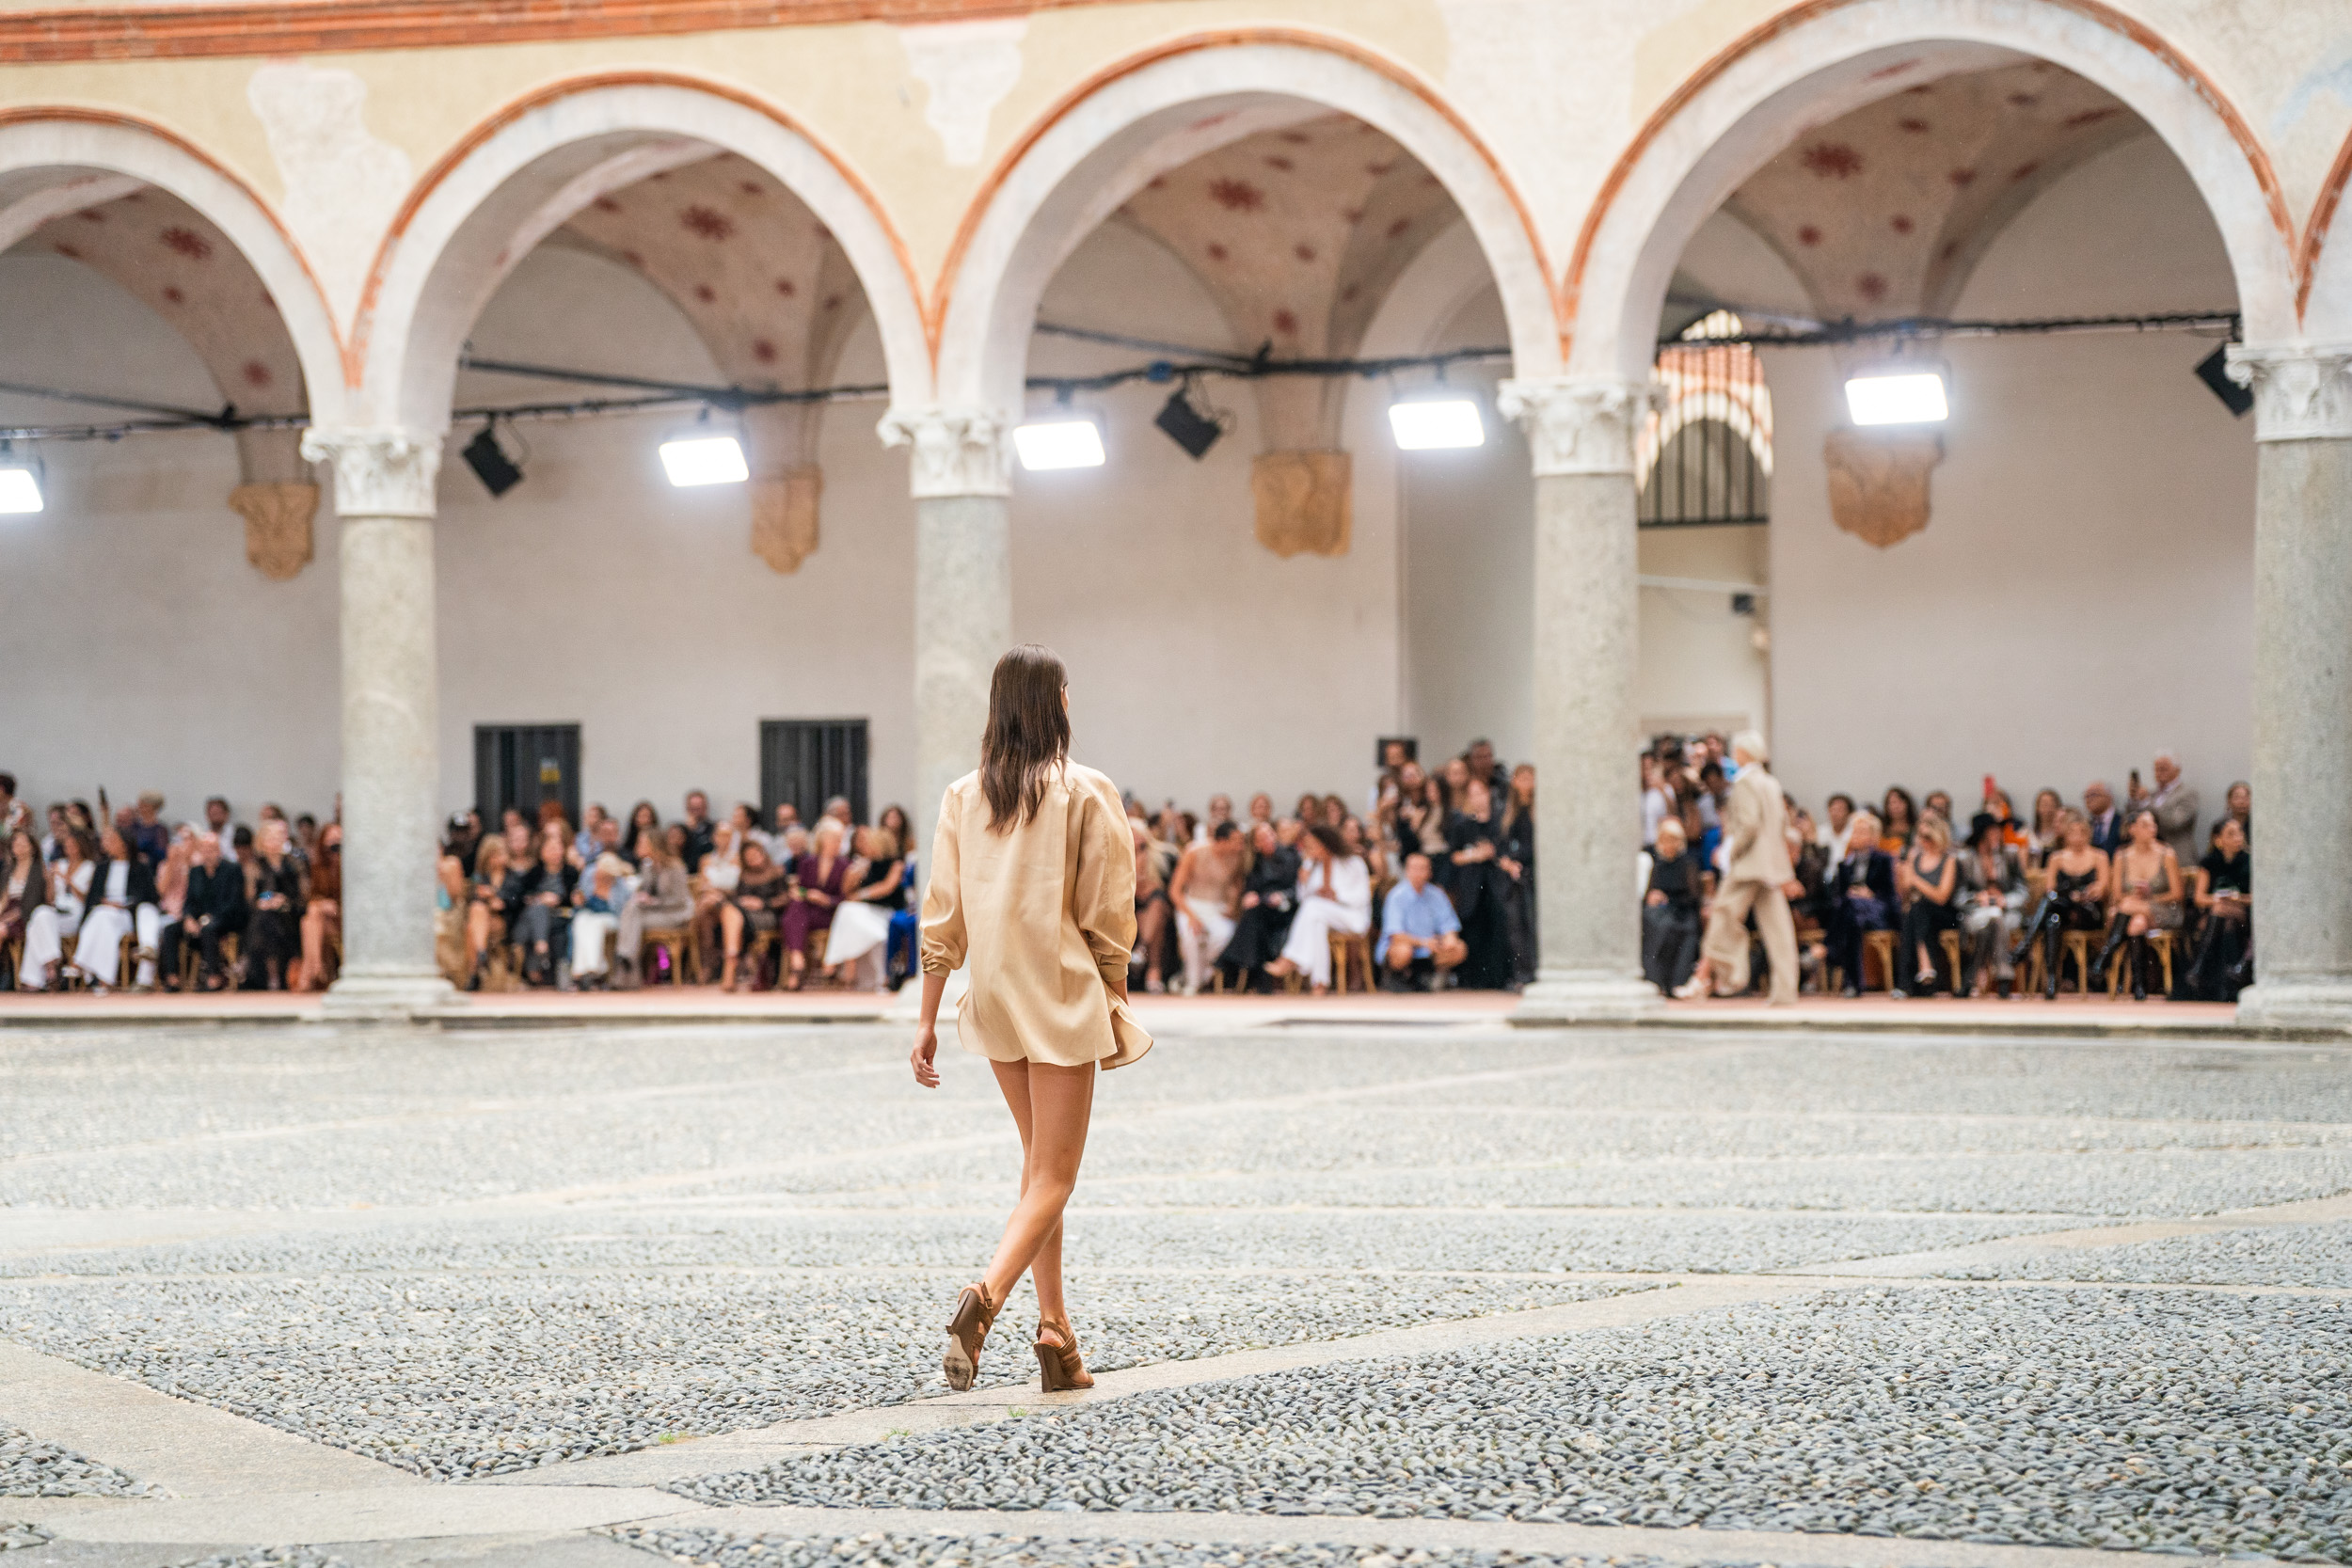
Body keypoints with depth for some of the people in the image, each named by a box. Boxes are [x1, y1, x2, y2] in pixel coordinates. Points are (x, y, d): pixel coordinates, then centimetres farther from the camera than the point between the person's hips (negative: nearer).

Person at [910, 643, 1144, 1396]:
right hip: (1063, 997, -5)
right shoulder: (1087, 793, -9)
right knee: (1054, 1177, -2)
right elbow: (1107, 917, -7)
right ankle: (986, 1297, -26)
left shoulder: (963, 797, 1)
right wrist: (1115, 1005, 5)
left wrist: (927, 1020, 6)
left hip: (993, 996, 5)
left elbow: (943, 919, 1)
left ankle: (1056, 1334, 19)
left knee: (1039, 1158, 20)